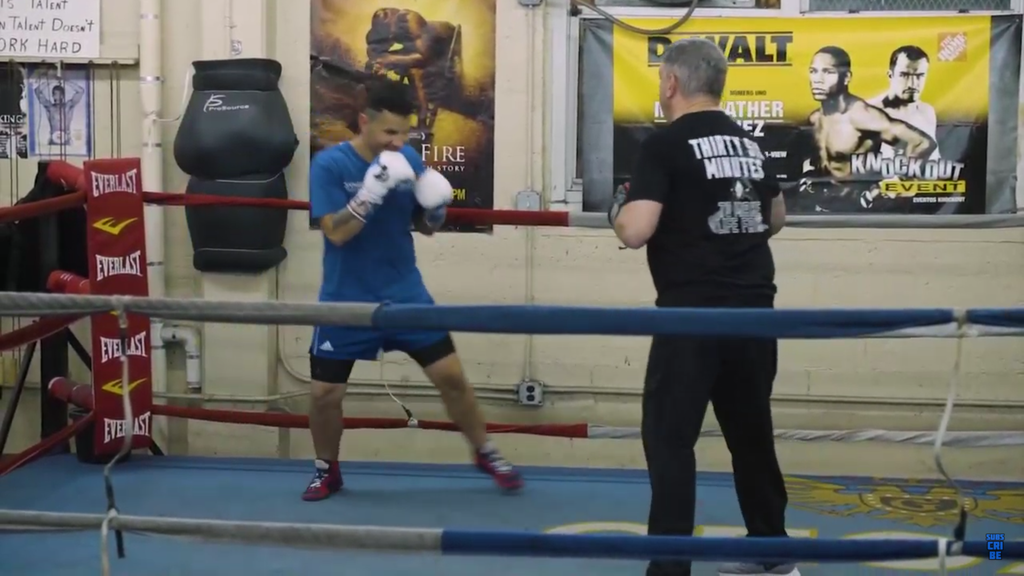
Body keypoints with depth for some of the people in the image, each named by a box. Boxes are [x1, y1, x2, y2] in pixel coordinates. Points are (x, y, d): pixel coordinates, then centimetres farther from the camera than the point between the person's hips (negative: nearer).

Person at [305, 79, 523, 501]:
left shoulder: (409, 160, -2)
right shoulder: (329, 164, -13)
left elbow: (425, 227, 7)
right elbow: (336, 232, -22)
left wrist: (436, 209, -15)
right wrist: (372, 190, -34)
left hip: (405, 294, 3)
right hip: (346, 302, -2)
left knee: (450, 374, 0)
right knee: (324, 392, 0)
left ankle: (485, 454, 19)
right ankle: (327, 471, 25)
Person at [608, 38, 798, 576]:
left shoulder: (664, 145, -9)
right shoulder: (749, 144, 12)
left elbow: (635, 231, -18)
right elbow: (775, 218, 25)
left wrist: (618, 207, 2)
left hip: (693, 315, -7)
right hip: (754, 311, 7)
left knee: (669, 438, -1)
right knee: (751, 433, 18)